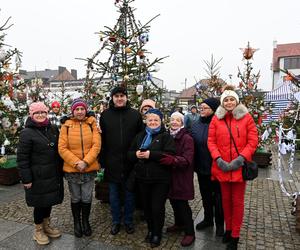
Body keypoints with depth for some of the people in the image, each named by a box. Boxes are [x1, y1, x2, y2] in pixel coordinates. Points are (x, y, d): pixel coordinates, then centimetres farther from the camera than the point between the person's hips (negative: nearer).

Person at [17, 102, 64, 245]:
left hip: (53, 174, 5)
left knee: (50, 200, 17)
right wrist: (26, 178, -15)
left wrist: (60, 170, 9)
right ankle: (38, 230, 29)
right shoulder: (27, 133, -11)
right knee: (40, 203, 7)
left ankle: (46, 225, 38)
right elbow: (22, 158, -12)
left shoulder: (53, 129, 5)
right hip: (38, 177, -5)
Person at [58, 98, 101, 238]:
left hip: (89, 169, 0)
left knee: (87, 198, 12)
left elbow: (96, 145, -8)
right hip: (71, 169, 0)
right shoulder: (66, 126, -3)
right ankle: (77, 223, 36)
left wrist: (86, 161, -17)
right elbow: (62, 148, -7)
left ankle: (85, 222, 35)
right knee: (75, 199, 15)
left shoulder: (92, 124, -1)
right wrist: (76, 162, -16)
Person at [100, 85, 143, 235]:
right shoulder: (105, 115, 1)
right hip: (112, 162, 1)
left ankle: (128, 221, 31)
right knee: (114, 194, 14)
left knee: (129, 193, 13)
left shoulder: (135, 114, -1)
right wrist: (103, 160, -2)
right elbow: (101, 139, 1)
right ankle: (116, 221, 32)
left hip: (130, 162, 0)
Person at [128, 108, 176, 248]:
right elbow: (129, 153, 11)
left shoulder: (166, 136, -5)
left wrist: (151, 154, -24)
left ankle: (157, 234, 25)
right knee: (146, 206, 15)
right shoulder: (140, 136, 10)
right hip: (143, 178, 5)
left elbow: (170, 154, -19)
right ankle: (150, 230, 37)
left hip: (160, 179, -4)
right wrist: (136, 154, -12)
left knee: (157, 208, 3)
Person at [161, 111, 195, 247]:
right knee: (173, 200, 16)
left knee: (182, 203, 0)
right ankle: (179, 223, 39)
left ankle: (190, 232, 17)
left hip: (182, 176, -6)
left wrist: (173, 160, -37)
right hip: (170, 174, 6)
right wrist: (167, 159, -6)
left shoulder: (187, 139, -13)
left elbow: (187, 160, -22)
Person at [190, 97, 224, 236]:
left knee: (218, 196, 12)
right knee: (205, 195, 20)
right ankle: (208, 219, 40)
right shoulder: (196, 125, 4)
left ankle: (219, 223, 30)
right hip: (201, 167, 5)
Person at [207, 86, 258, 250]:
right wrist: (218, 159, -13)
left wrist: (241, 158, -15)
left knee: (238, 201, 9)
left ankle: (235, 235, 24)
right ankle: (228, 229, 35)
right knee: (226, 199, 16)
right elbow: (211, 141, 1)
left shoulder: (246, 117, -1)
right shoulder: (216, 119, 3)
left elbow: (253, 141, -4)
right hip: (222, 166, 2)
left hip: (239, 166, -1)